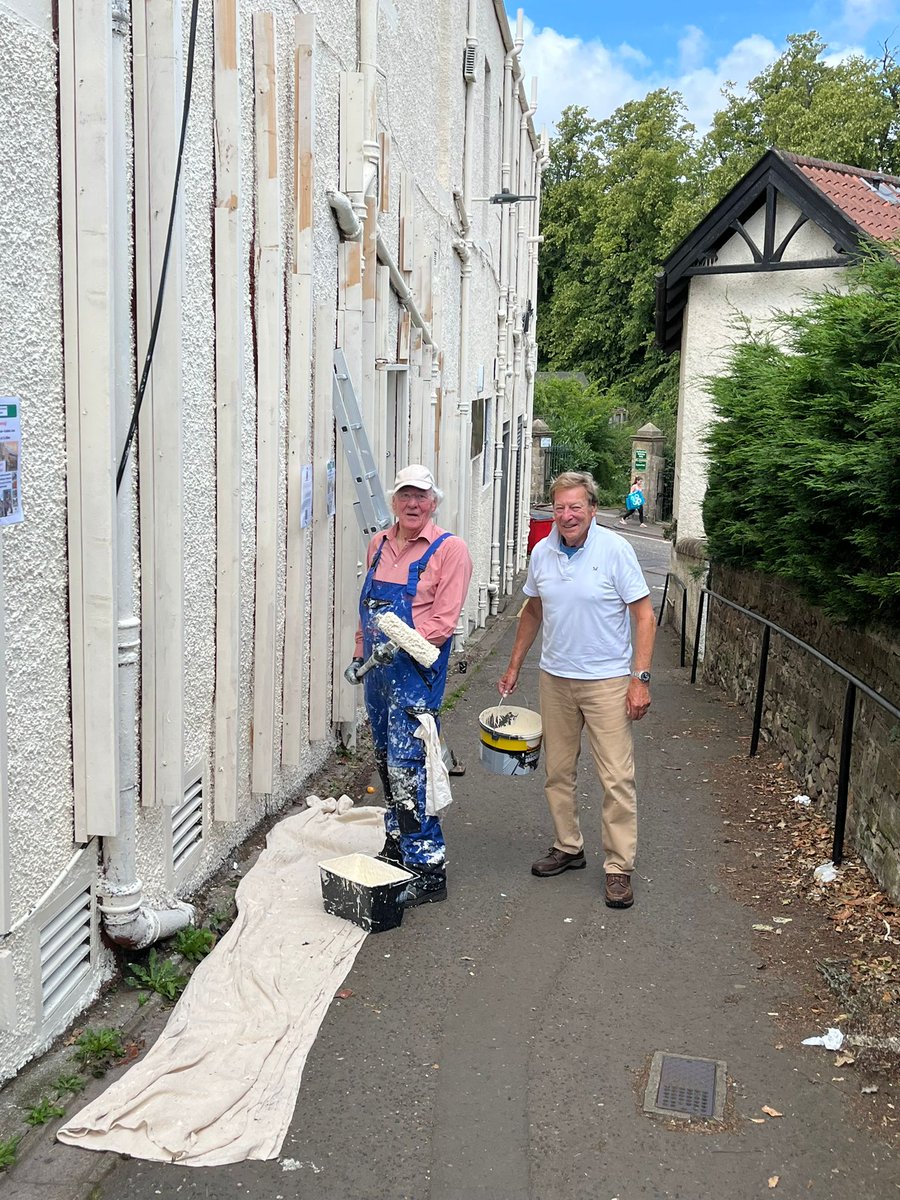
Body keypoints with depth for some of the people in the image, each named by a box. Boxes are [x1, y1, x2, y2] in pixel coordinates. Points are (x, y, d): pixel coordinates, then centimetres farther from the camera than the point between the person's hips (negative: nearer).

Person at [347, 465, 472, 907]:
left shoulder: (449, 549, -8)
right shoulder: (379, 545, 13)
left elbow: (444, 620, -14)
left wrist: (401, 641, -24)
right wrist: (360, 654, 21)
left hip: (416, 671, -7)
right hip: (378, 670, 7)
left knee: (407, 767, -11)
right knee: (386, 761, 16)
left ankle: (427, 869, -3)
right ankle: (396, 846, 32)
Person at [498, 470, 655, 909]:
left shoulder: (615, 550, -11)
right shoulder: (542, 552, 3)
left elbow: (644, 616, -9)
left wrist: (641, 678, -15)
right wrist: (514, 666, 16)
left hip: (607, 680, -5)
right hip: (555, 677, 5)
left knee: (618, 778, -3)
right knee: (557, 770, 14)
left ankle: (619, 867, 8)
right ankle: (568, 847, 32)